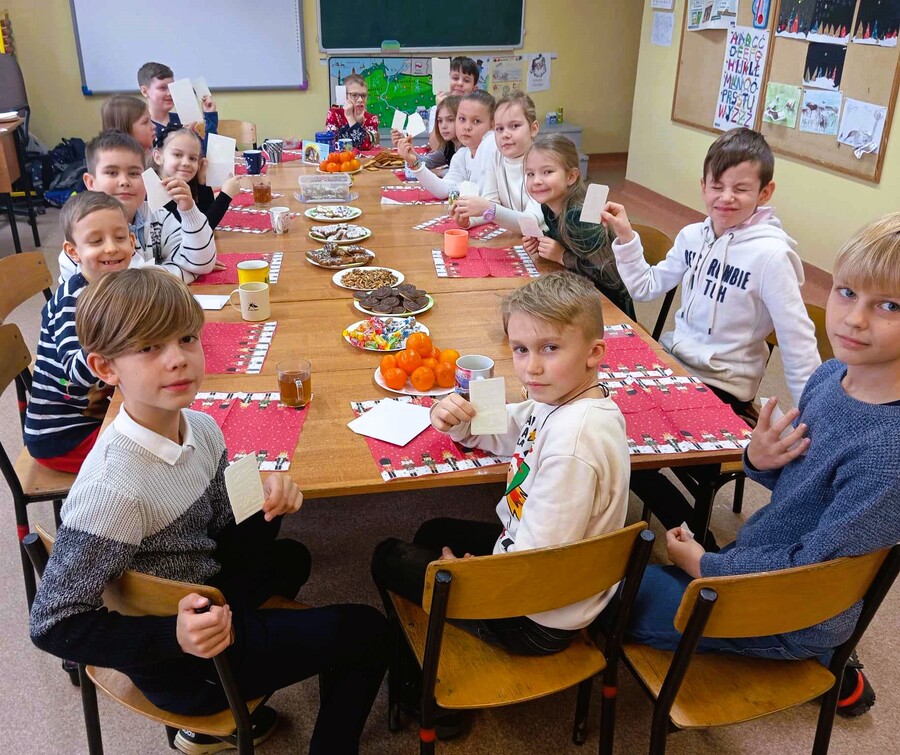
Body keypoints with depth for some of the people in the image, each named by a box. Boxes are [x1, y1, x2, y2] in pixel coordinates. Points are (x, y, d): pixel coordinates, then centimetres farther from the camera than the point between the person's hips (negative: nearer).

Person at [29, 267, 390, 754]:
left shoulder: (201, 429, -10)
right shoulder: (114, 490, -33)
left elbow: (226, 546, 0)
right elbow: (53, 625, -26)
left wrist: (267, 508, -19)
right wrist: (174, 637, -35)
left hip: (206, 600, 7)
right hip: (175, 663, -7)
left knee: (289, 559, 35)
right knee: (367, 631, 2)